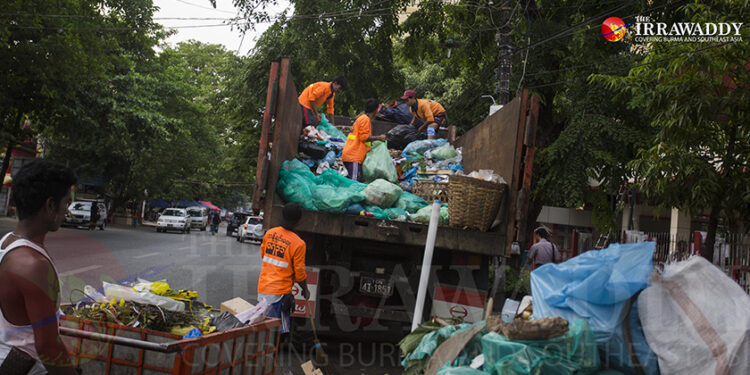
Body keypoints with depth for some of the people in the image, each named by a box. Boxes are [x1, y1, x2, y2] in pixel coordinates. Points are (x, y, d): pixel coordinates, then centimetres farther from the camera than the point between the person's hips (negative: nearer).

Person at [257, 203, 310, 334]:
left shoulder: (269, 233, 1)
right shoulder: (298, 244, -15)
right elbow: (299, 273, -9)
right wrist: (305, 290, 7)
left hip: (262, 288, 6)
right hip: (280, 292, -6)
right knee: (280, 330, 2)